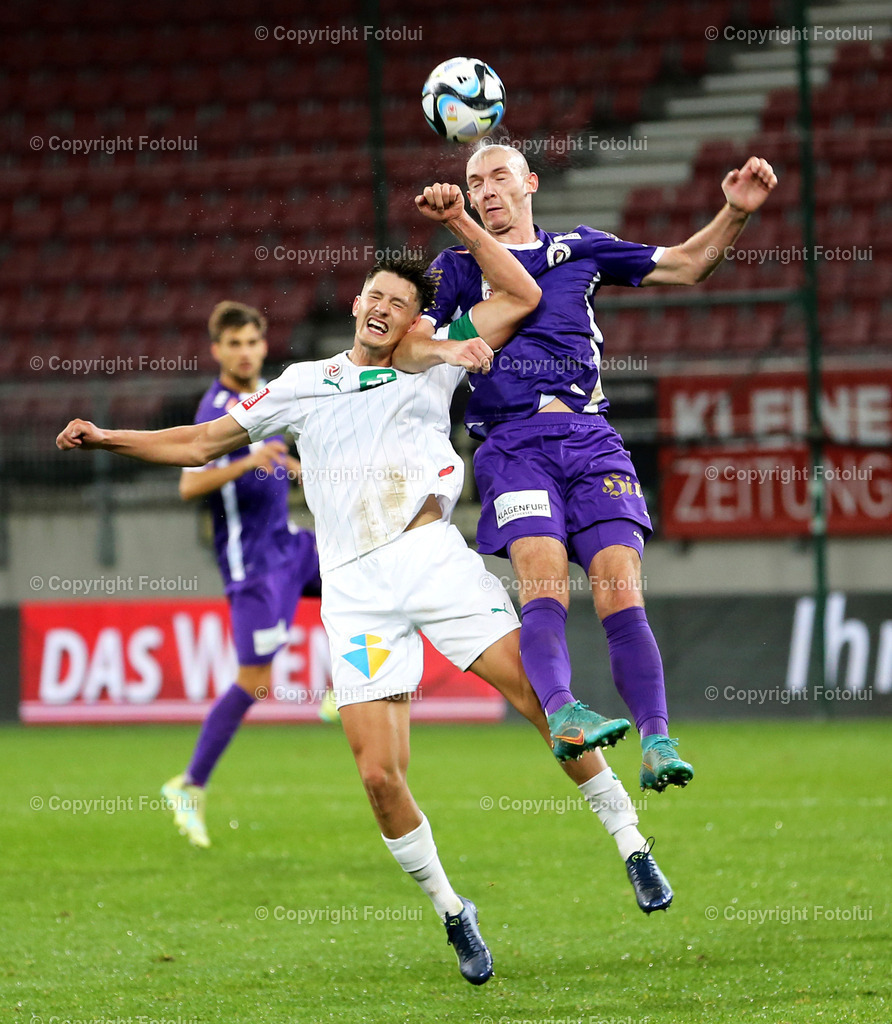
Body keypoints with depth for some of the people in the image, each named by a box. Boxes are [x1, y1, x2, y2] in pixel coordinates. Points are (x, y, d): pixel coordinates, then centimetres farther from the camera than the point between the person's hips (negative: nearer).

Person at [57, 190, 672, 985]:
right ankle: (450, 911, 8)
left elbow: (522, 297, 7)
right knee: (380, 775, -10)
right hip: (356, 590, 1)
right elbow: (201, 444, 24)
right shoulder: (304, 383, 20)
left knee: (541, 695, -13)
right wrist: (110, 439, 13)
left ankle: (630, 840, 3)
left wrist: (458, 222, 1)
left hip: (432, 557, -1)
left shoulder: (431, 370, 14)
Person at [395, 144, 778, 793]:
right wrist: (446, 349, -20)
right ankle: (561, 713, -41)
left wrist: (736, 213, 10)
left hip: (591, 439, 1)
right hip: (514, 443, -1)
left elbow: (687, 265, 26)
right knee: (544, 589, -24)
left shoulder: (580, 249, 22)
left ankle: (656, 739, -21)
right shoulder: (458, 267, 17)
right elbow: (406, 348, 4)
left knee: (621, 594, -14)